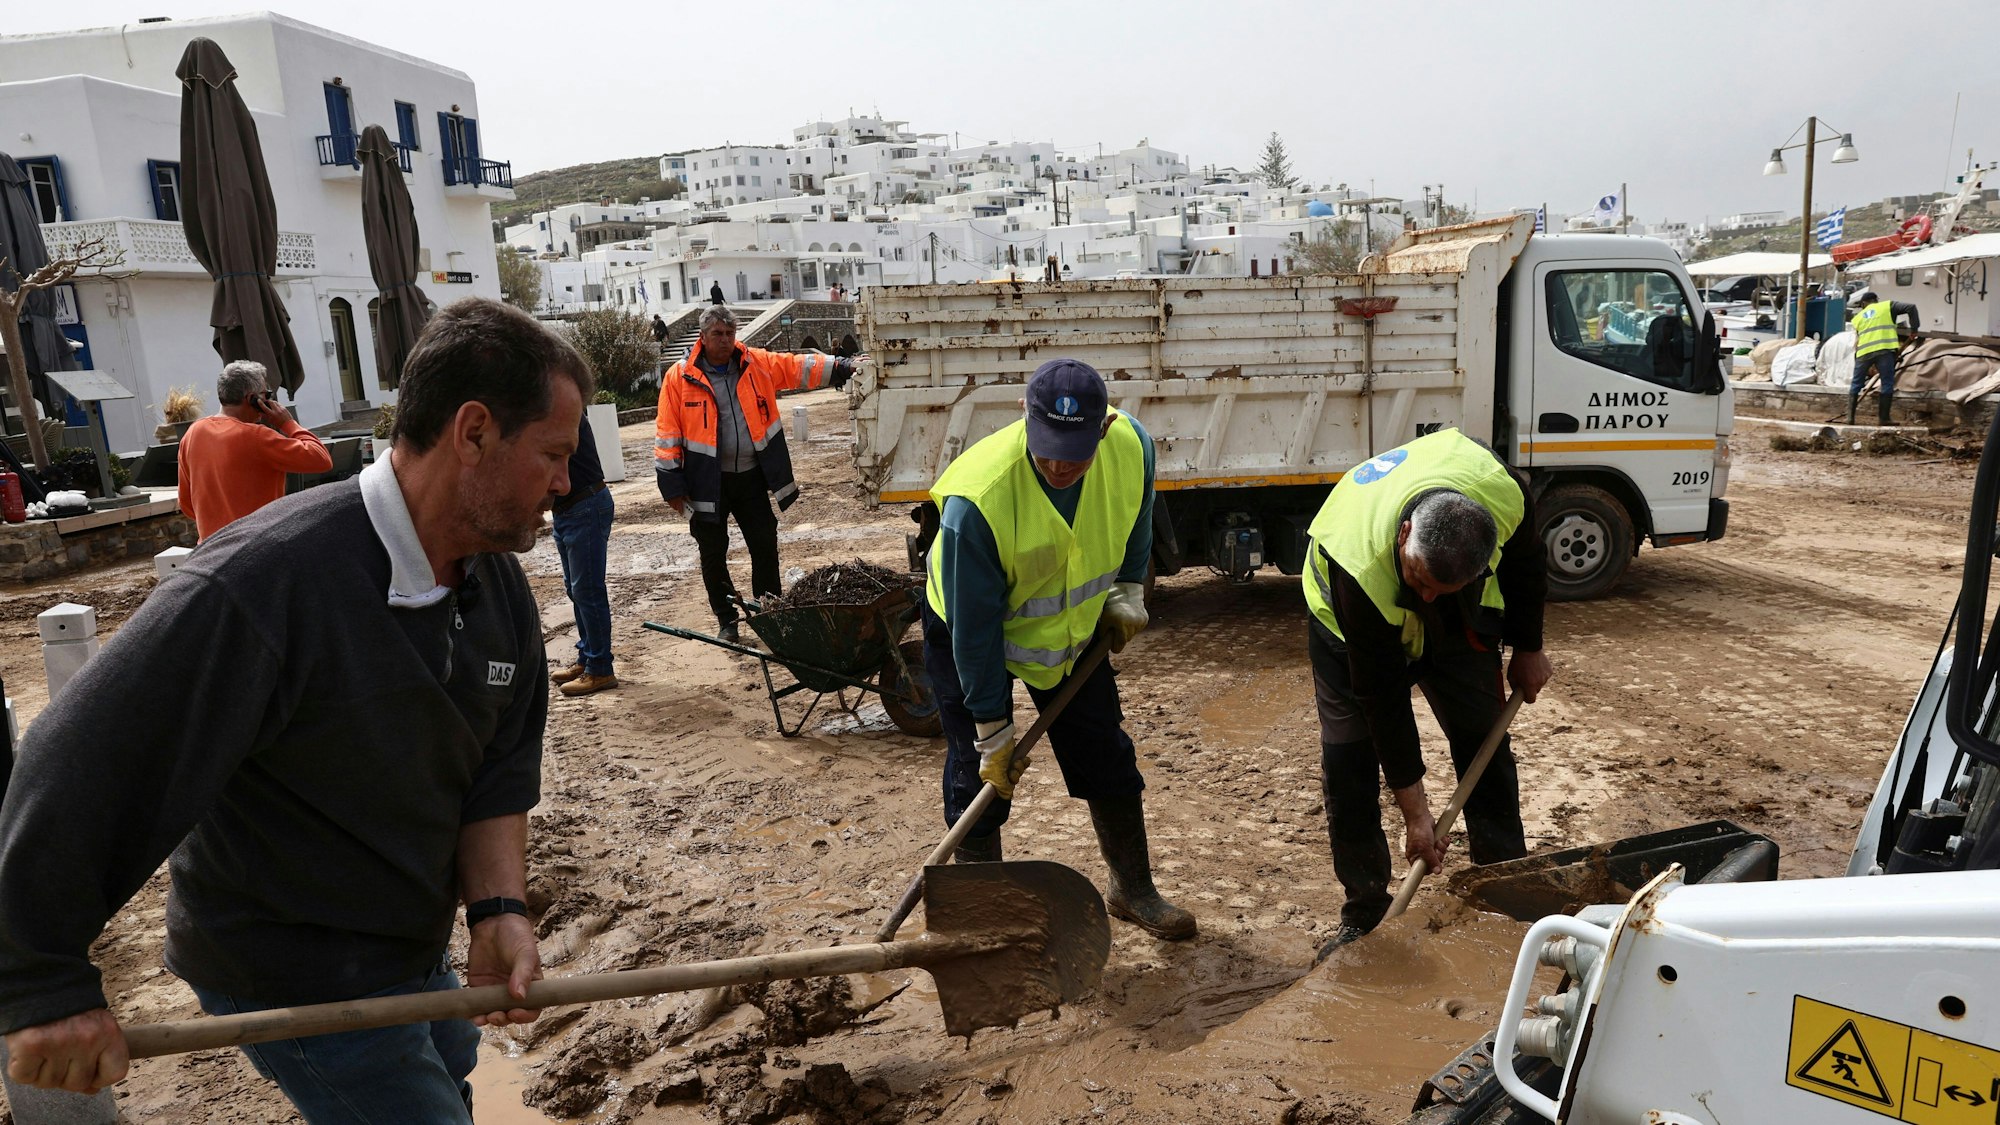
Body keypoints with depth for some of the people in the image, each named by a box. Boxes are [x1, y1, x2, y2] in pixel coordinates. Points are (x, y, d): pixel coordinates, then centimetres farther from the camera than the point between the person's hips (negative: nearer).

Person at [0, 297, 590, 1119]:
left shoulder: (501, 588, -6)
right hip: (297, 984, -8)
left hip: (416, 954, 8)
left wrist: (498, 909, -14)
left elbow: (499, 769, -1)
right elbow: (74, 771, -26)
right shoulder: (263, 583, -31)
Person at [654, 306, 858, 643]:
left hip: (752, 477, 2)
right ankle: (727, 621, 23)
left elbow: (799, 366, 0)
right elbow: (667, 435, -5)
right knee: (714, 554, 7)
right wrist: (672, 485, -7)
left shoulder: (758, 363, 2)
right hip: (707, 483, -2)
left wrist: (842, 367, -13)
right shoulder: (679, 377, -6)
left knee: (765, 546, 8)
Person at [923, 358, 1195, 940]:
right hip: (969, 632, -4)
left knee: (1108, 756, 11)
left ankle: (1133, 890, 31)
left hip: (1072, 626, 4)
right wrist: (993, 731, -22)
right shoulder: (977, 497, -39)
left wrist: (1126, 592, 1)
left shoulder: (1132, 447, -25)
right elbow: (974, 628, -28)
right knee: (978, 778, -1)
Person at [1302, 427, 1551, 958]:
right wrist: (1414, 811, -25)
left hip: (1457, 619, 3)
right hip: (1351, 616, -3)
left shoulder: (1505, 498, -36)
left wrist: (1528, 648, 4)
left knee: (1485, 741, 3)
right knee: (1348, 760, -9)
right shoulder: (1361, 570, -44)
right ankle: (1364, 913, 6)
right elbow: (1383, 699, -33)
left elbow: (1523, 561, -7)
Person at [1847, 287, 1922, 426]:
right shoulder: (1887, 306, 14)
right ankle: (1883, 419, 2)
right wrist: (1914, 328, 10)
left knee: (1855, 385, 14)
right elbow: (1911, 307, 1)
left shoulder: (1858, 317, 22)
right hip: (1885, 350, -2)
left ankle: (1850, 417, 10)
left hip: (1863, 352, 2)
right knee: (1887, 385, 5)